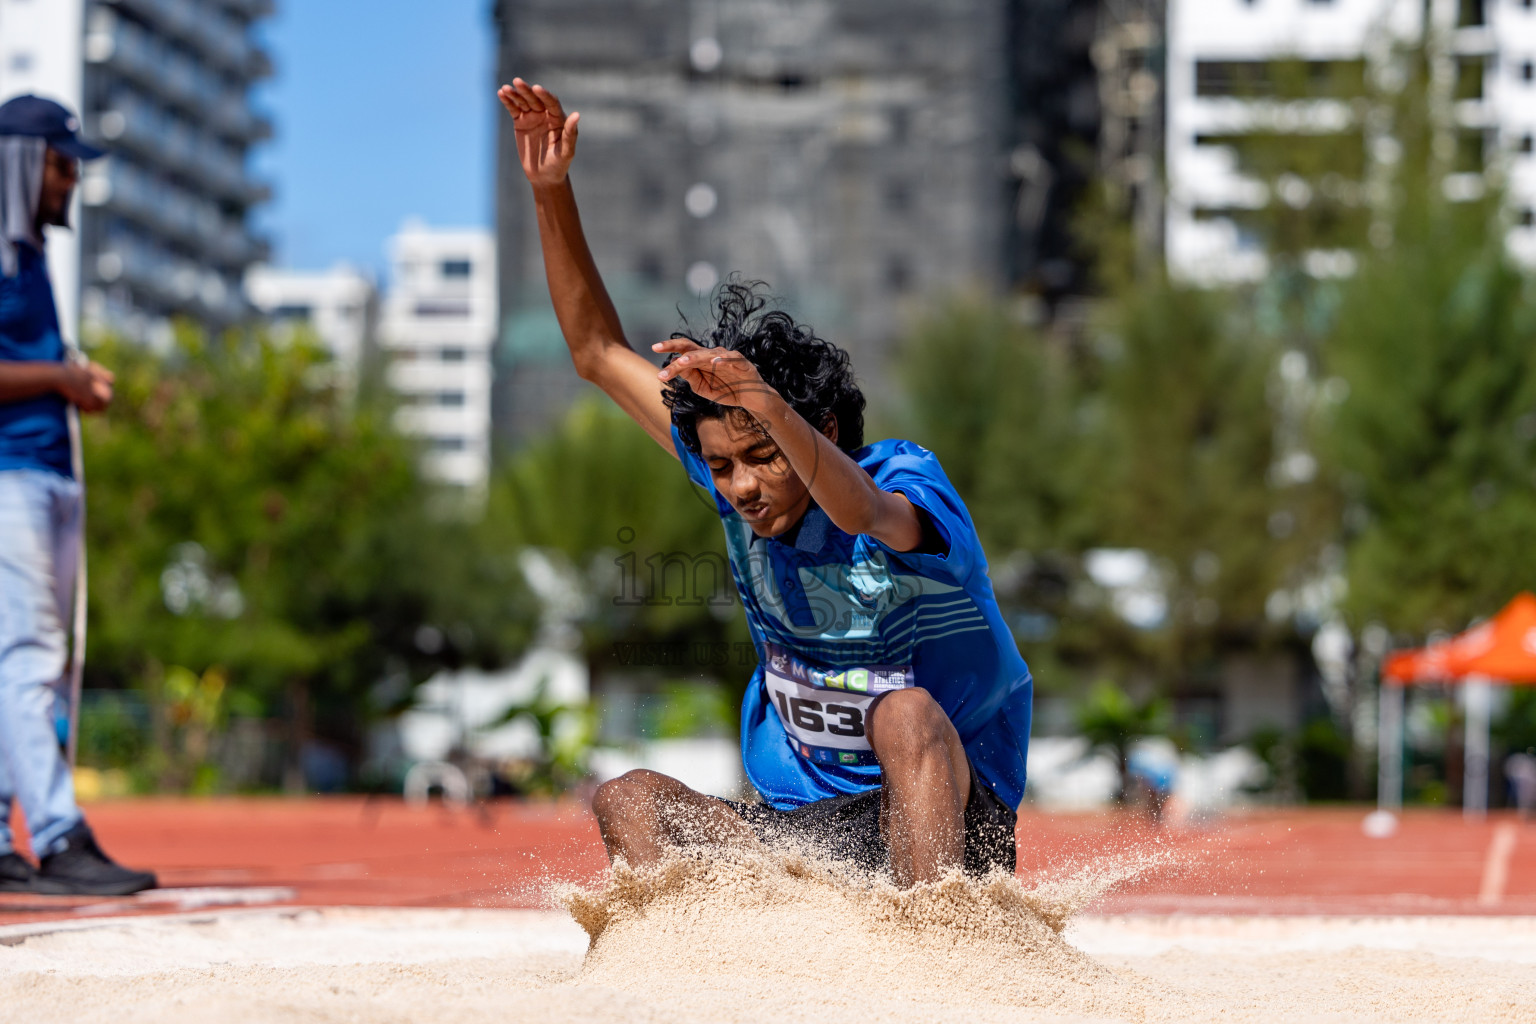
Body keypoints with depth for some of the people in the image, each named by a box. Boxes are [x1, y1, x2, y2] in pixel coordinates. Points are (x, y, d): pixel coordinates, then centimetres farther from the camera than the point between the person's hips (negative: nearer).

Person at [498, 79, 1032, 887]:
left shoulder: (910, 484, -17)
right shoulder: (737, 486, 1)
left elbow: (858, 512, -44)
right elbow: (599, 353, 7)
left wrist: (769, 405, -60)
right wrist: (551, 191, -1)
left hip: (949, 816, -6)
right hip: (802, 823, 6)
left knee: (905, 712, -35)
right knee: (627, 800, -12)